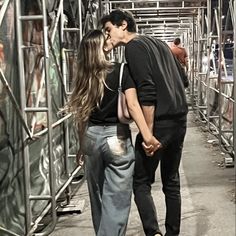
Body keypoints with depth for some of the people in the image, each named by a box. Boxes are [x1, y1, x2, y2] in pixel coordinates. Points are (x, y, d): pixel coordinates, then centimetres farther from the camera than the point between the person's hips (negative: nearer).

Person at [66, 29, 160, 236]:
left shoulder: (84, 77, 5)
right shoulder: (121, 71, -7)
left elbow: (81, 116, 9)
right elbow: (133, 105, -17)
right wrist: (148, 136, -19)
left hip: (91, 138, 5)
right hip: (116, 138, -5)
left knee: (97, 196, 19)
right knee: (116, 200, 1)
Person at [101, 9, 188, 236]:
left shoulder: (134, 47, -7)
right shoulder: (159, 43, 18)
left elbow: (147, 92, -17)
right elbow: (180, 81, 19)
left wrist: (149, 133, -17)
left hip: (159, 122, -8)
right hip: (180, 118, 8)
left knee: (141, 181, 0)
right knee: (171, 181, 14)